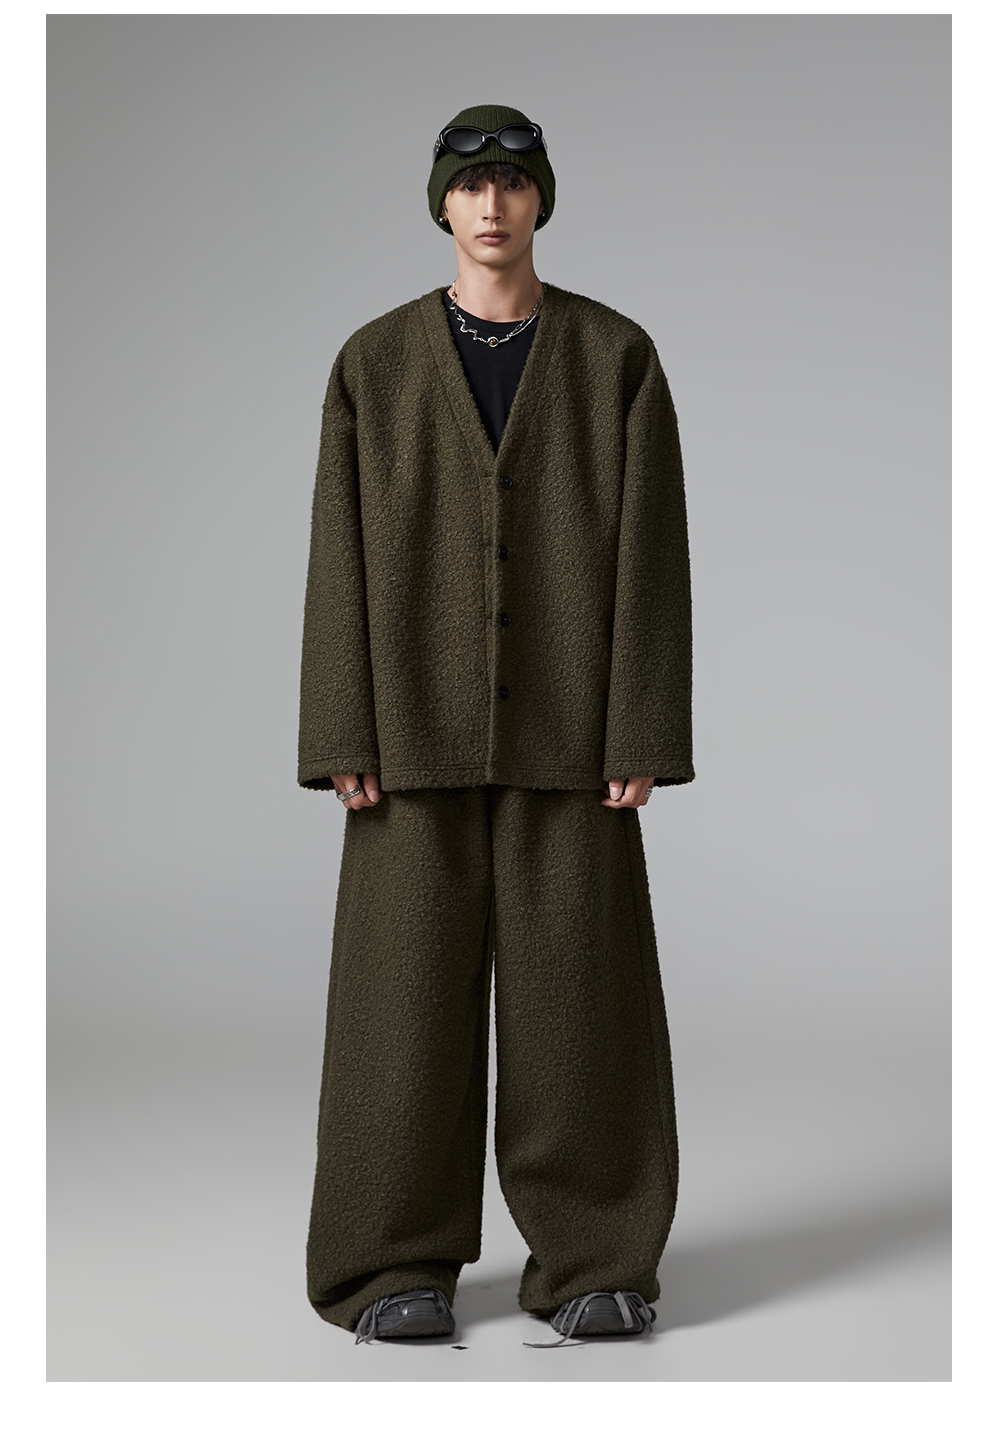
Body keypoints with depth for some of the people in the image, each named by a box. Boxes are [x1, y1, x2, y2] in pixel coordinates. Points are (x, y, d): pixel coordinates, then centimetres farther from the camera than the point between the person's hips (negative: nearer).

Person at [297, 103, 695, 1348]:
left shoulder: (618, 356, 3)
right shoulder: (373, 364, 5)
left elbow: (650, 554, -2)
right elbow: (343, 559, 1)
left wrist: (641, 737, -9)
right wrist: (345, 742, -8)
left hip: (564, 727, 0)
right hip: (419, 726, 0)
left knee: (575, 992, 0)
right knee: (410, 988, -1)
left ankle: (589, 1259, 10)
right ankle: (397, 1265, 9)